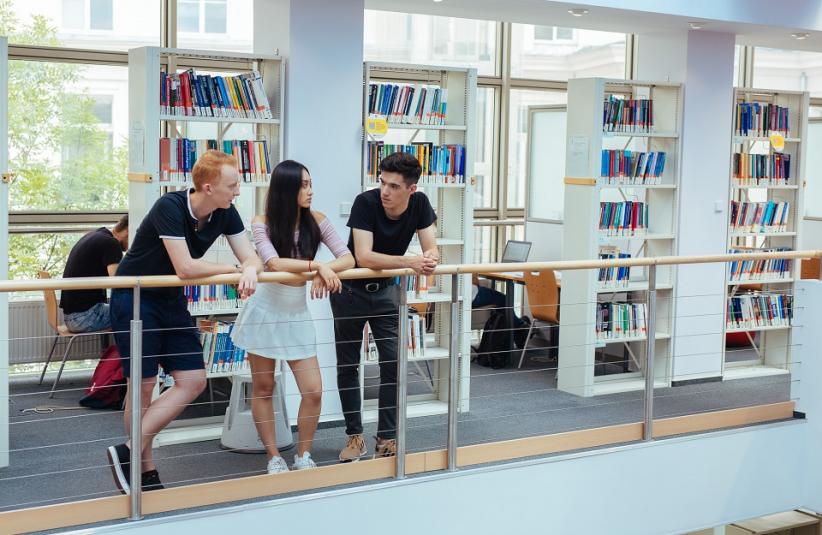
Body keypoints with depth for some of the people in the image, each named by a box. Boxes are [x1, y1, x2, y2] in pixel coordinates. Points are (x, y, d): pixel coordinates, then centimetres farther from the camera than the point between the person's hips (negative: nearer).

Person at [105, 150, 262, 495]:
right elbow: (185, 267, -31)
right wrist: (233, 269, -19)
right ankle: (145, 470, 11)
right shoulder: (170, 207, -25)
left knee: (193, 381, -1)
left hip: (171, 300, 7)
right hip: (134, 298, -7)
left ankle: (130, 451, 3)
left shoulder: (226, 213, -4)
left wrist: (250, 271, -31)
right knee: (143, 386, -3)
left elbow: (251, 258, -6)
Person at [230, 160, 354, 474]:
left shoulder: (315, 221, -4)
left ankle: (303, 456, 18)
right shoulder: (263, 224, -12)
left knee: (314, 392, -2)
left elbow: (348, 258, -10)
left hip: (297, 313, 2)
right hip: (266, 310, -2)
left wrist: (324, 272, -28)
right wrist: (316, 265, -34)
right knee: (263, 388, 7)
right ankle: (274, 458, 22)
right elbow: (274, 263, -27)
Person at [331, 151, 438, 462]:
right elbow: (364, 256, -36)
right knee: (348, 365, 5)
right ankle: (355, 436, 19)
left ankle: (386, 439, 6)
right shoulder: (366, 203, -27)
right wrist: (410, 262, -47)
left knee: (393, 363, -4)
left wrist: (430, 259, -40)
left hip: (386, 289, 2)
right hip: (350, 289, -2)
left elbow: (431, 250, -15)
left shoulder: (419, 204, -15)